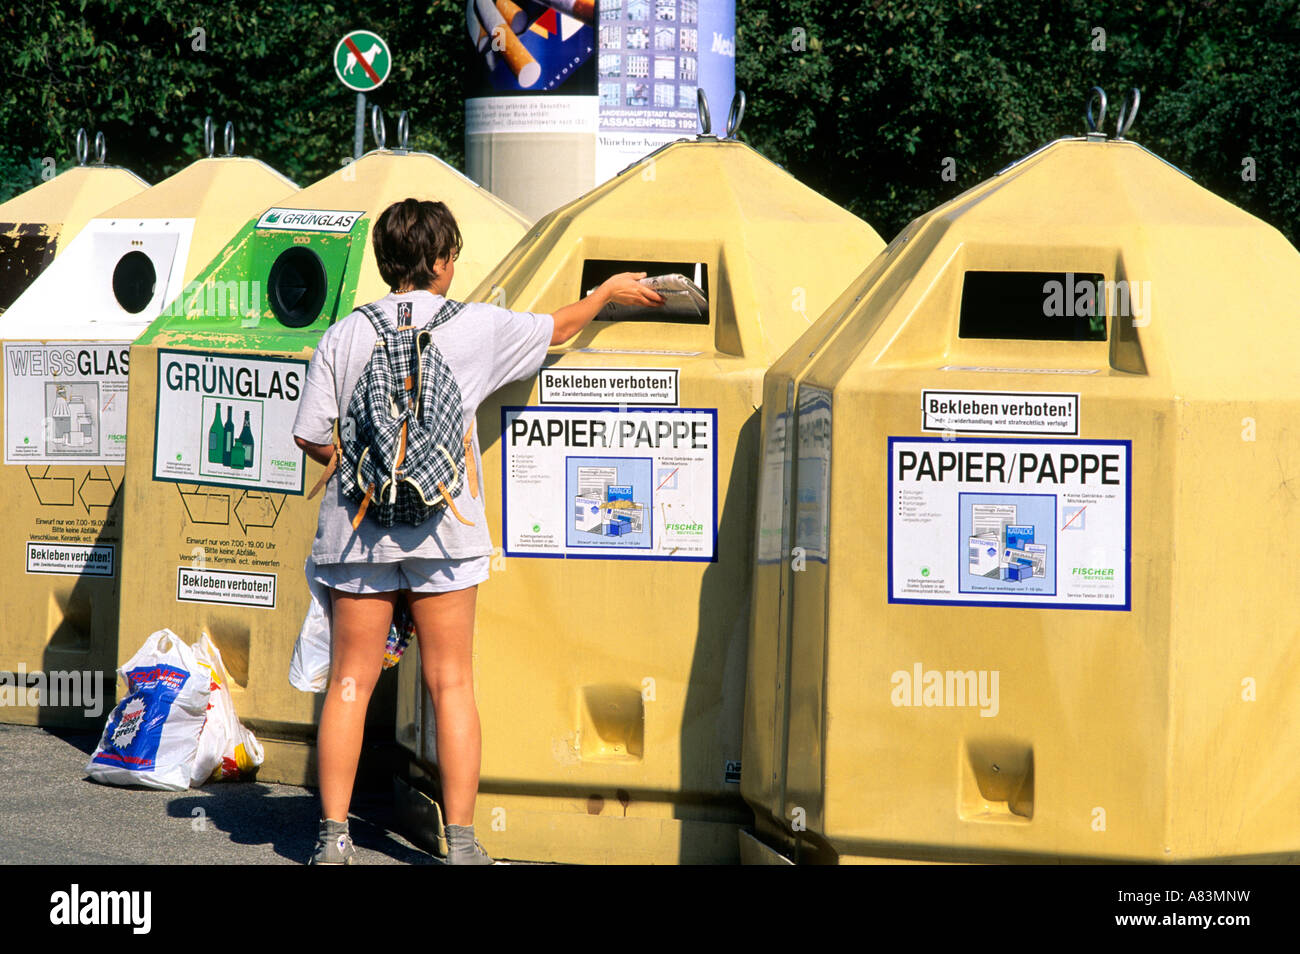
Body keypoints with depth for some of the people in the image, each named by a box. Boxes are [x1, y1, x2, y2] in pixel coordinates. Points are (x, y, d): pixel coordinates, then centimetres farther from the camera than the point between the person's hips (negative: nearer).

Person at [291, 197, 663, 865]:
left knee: (350, 684, 6)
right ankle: (460, 840, 5)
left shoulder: (343, 337, -1)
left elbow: (311, 436, -2)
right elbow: (556, 329, 16)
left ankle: (334, 834, 5)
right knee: (451, 684, 5)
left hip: (358, 528, 1)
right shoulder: (475, 328, -1)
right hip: (443, 528, -1)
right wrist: (607, 293, 34)